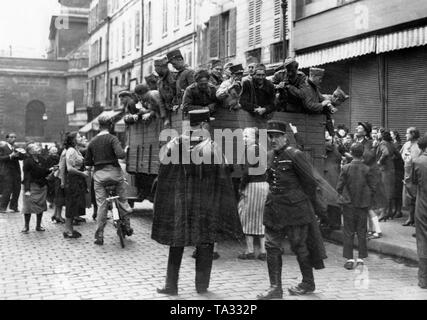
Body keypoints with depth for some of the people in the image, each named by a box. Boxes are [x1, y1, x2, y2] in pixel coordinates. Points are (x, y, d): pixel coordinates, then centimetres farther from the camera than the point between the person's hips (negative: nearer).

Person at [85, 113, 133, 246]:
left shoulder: (92, 142, 8)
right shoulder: (112, 138, -6)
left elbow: (87, 162, 11)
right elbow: (120, 154, -22)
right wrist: (124, 152, 0)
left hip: (98, 174, 3)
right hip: (114, 171, -3)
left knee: (101, 205, 4)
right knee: (123, 200, 15)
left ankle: (99, 236, 4)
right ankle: (127, 227, 21)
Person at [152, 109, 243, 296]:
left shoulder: (174, 145, -3)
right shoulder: (212, 147, -10)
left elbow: (164, 178, 1)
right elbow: (222, 180, -8)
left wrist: (166, 205, 10)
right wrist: (227, 209, 0)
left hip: (179, 202, 2)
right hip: (206, 205, -2)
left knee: (176, 244, 12)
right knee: (204, 245, 10)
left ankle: (171, 285, 12)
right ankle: (202, 286, 15)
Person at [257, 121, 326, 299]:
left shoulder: (295, 155, -12)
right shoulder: (269, 156, 8)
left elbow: (310, 182, -10)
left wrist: (300, 198, -1)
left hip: (295, 209, -7)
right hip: (274, 209, 7)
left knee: (299, 246, 5)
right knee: (272, 246, 3)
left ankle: (308, 284, 22)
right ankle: (275, 288, 8)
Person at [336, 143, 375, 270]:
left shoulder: (346, 168, -9)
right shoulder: (367, 169, -7)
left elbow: (339, 187, -5)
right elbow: (372, 188, -3)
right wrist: (367, 199, 14)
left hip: (349, 204, -1)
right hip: (363, 204, 1)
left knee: (349, 232, 5)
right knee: (362, 232, 11)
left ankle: (349, 259, 3)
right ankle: (361, 258, 14)